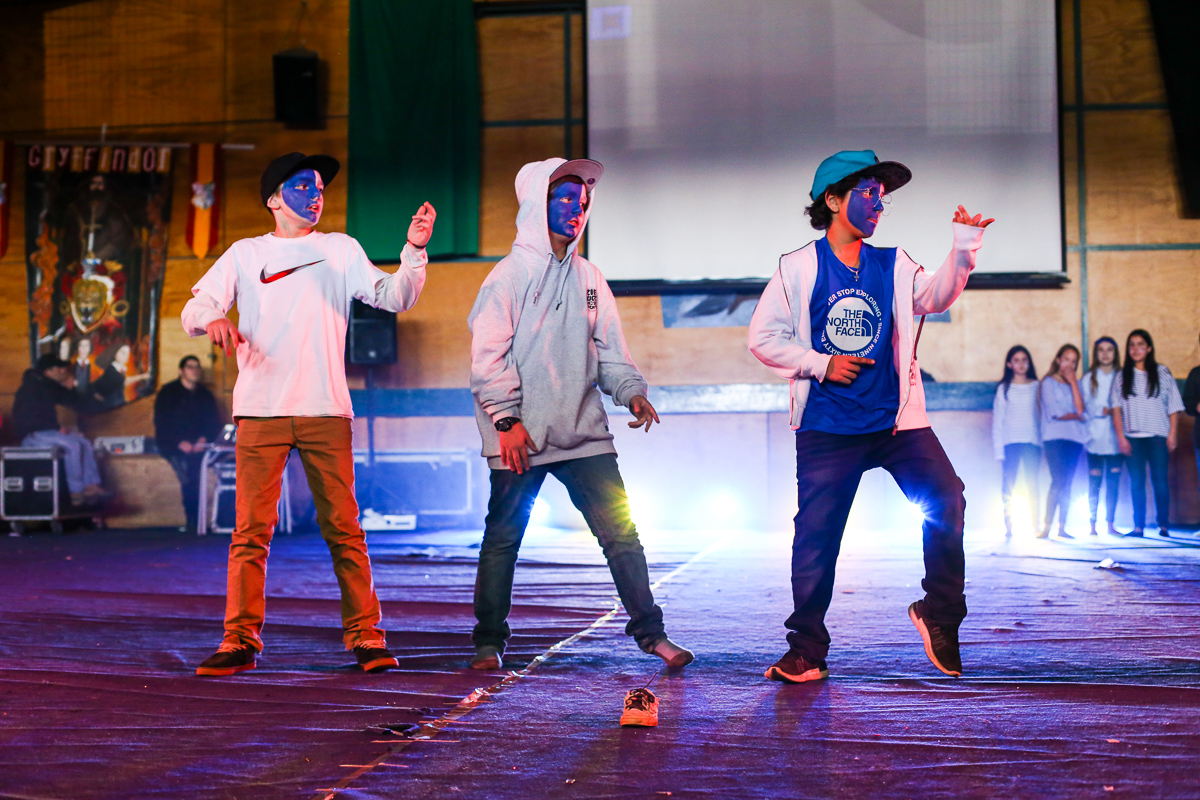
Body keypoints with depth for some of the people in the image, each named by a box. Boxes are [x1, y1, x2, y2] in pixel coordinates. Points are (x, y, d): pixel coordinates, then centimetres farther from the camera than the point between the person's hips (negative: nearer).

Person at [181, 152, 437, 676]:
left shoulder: (341, 250, 15)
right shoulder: (246, 254, 14)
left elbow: (394, 298, 5)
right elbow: (194, 310, 6)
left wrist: (414, 250, -12)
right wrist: (212, 319, -18)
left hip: (326, 409, 0)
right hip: (260, 411, 0)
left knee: (343, 528, -1)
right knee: (251, 530, -3)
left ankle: (366, 637, 5)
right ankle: (240, 642, 4)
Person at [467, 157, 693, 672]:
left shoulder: (589, 279, 13)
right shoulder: (512, 273, -3)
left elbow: (610, 348, 17)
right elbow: (489, 354, -8)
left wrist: (632, 392, 0)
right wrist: (506, 420, -15)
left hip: (584, 433, 4)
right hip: (521, 437, -4)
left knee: (621, 532, 2)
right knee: (502, 539, 3)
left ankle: (650, 631, 10)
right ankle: (489, 642, 15)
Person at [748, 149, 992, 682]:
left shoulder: (892, 266, 11)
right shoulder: (798, 268, 1)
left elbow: (934, 297, -5)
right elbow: (763, 338, 0)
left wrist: (963, 247, -19)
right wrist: (820, 364, -10)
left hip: (895, 419, 3)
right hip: (827, 427, -3)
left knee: (947, 503, -10)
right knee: (817, 533, -1)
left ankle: (939, 615, 10)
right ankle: (806, 651, 10)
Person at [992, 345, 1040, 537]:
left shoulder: (1037, 387, 10)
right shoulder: (1004, 389, 9)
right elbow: (997, 420, 7)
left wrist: (1044, 442, 2)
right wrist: (999, 450, -1)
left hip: (1032, 442, 0)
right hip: (1010, 442, 0)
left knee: (1032, 485, -5)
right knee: (1007, 486, -4)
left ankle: (1036, 527, -3)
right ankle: (1008, 527, -1)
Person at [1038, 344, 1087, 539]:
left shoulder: (1075, 384, 18)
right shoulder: (1048, 383, 5)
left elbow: (1080, 410, 0)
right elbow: (1056, 413, -5)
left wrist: (1073, 383, 0)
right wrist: (1077, 416, 6)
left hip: (1074, 439, 5)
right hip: (1054, 437, -5)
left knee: (1067, 484, 0)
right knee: (1059, 481, -16)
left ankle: (1062, 528, 2)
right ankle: (1047, 527, -15)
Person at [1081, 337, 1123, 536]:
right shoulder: (1088, 379, 8)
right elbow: (1084, 407, 1)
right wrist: (1105, 410, -14)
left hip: (1115, 437, 1)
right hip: (1096, 436, -1)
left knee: (1113, 482, 1)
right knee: (1094, 483, -3)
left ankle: (1111, 525, 7)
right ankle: (1092, 526, 1)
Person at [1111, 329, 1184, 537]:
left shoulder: (1162, 373, 7)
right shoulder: (1122, 377, 10)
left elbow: (1174, 407, 5)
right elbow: (1117, 409, 5)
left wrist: (1172, 435, -5)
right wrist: (1121, 437, -5)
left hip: (1158, 436, -2)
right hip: (1132, 437, 2)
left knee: (1160, 479, -6)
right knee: (1136, 481, 1)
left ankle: (1164, 525, -1)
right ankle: (1138, 526, 3)